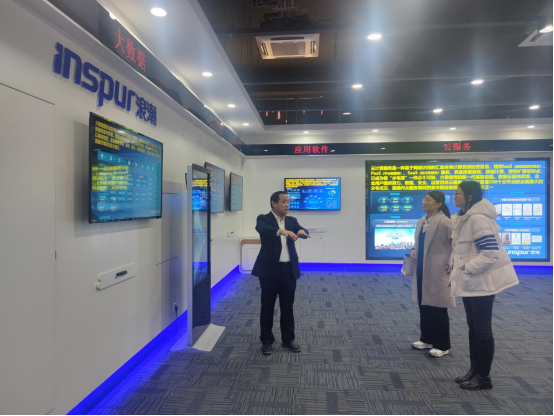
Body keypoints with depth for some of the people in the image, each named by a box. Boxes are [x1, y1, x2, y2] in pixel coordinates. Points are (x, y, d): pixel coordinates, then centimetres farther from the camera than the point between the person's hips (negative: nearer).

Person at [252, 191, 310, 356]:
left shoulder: (292, 220, 10)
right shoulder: (264, 219, -5)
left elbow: (301, 231, -6)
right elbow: (262, 229, -27)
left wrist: (301, 231, -31)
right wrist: (281, 231, -44)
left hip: (289, 270, 4)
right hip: (270, 269, -4)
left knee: (288, 306, 13)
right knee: (267, 306, 7)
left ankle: (288, 339, 28)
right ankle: (267, 341, 22)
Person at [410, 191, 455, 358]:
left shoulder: (445, 222, -15)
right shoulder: (421, 222, 10)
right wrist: (414, 251, 4)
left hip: (438, 272, -8)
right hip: (421, 271, 8)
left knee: (438, 310, 4)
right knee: (424, 307, 16)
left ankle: (443, 345, 19)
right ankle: (427, 339, 31)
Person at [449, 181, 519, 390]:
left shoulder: (478, 218, -23)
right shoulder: (463, 217, 9)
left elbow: (490, 253, -27)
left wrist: (467, 267, -19)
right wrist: (454, 266, 10)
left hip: (481, 281, -10)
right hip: (469, 281, 10)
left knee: (482, 329, 3)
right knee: (473, 327, 18)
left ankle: (484, 377, 18)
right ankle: (475, 370, 32)